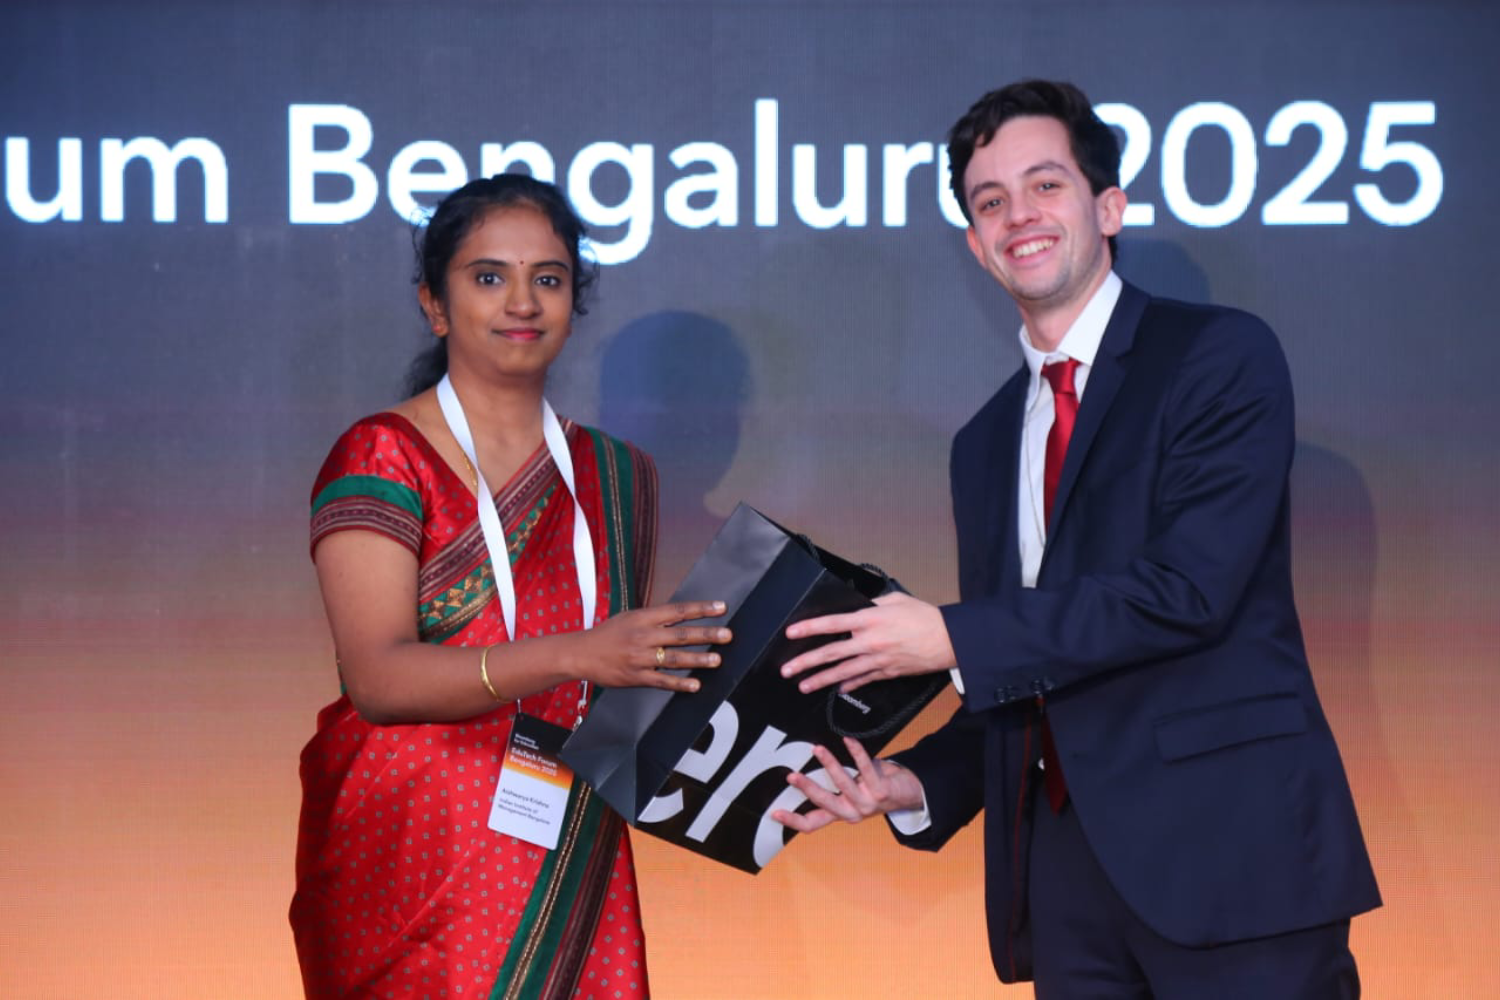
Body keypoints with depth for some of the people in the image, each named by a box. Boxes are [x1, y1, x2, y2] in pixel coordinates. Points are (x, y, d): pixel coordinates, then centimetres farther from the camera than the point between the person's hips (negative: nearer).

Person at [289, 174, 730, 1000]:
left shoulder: (617, 477, 12)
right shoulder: (382, 458, -3)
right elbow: (377, 675, -16)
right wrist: (574, 657, -27)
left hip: (572, 871, 4)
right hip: (413, 863, -4)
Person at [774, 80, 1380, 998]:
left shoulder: (1221, 356, -2)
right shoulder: (987, 442, 17)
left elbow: (1191, 587, -15)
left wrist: (954, 638, -12)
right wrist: (916, 784, 0)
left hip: (1230, 848, -5)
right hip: (1066, 870, 6)